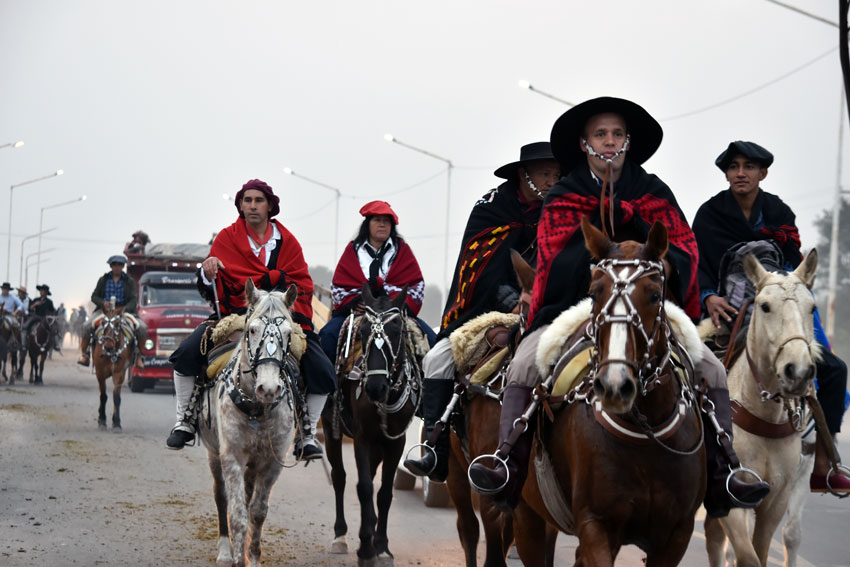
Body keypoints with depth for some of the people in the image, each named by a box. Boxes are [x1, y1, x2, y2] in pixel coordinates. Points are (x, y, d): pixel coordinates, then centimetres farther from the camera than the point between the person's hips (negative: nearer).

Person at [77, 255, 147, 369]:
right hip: (104, 309, 0)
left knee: (142, 328, -21)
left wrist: (125, 309, -22)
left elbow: (134, 299, -2)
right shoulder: (103, 280, 7)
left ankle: (138, 355, -2)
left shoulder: (129, 281, 5)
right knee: (87, 326, -24)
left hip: (124, 310, 0)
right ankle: (84, 354, -9)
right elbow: (94, 296, 7)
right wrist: (103, 303, -15)